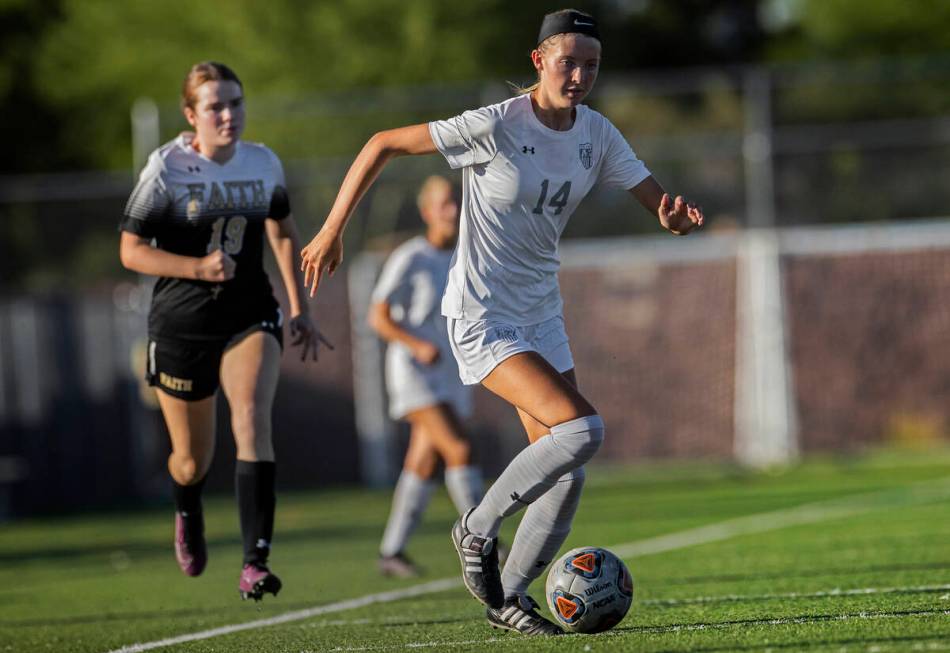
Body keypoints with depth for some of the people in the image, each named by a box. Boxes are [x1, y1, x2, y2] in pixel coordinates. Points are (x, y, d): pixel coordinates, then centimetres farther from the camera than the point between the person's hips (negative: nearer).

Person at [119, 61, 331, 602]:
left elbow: (283, 232, 17)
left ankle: (256, 562, -28)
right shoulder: (167, 168, -10)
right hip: (182, 325, -1)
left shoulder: (264, 164, 0)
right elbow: (131, 250, -10)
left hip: (250, 316, 1)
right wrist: (198, 267, -25)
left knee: (253, 419, -25)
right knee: (193, 460, 9)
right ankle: (188, 513, 49)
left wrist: (301, 309, 15)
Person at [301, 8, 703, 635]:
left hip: (542, 316, 7)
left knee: (567, 476, 4)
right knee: (582, 429, -23)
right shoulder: (495, 127, -19)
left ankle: (508, 597, 22)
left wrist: (677, 215, -25)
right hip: (482, 318, -7)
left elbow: (661, 207, 1)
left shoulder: (598, 134, 0)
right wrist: (332, 231, -10)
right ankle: (479, 529, -4)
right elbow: (383, 144, -12)